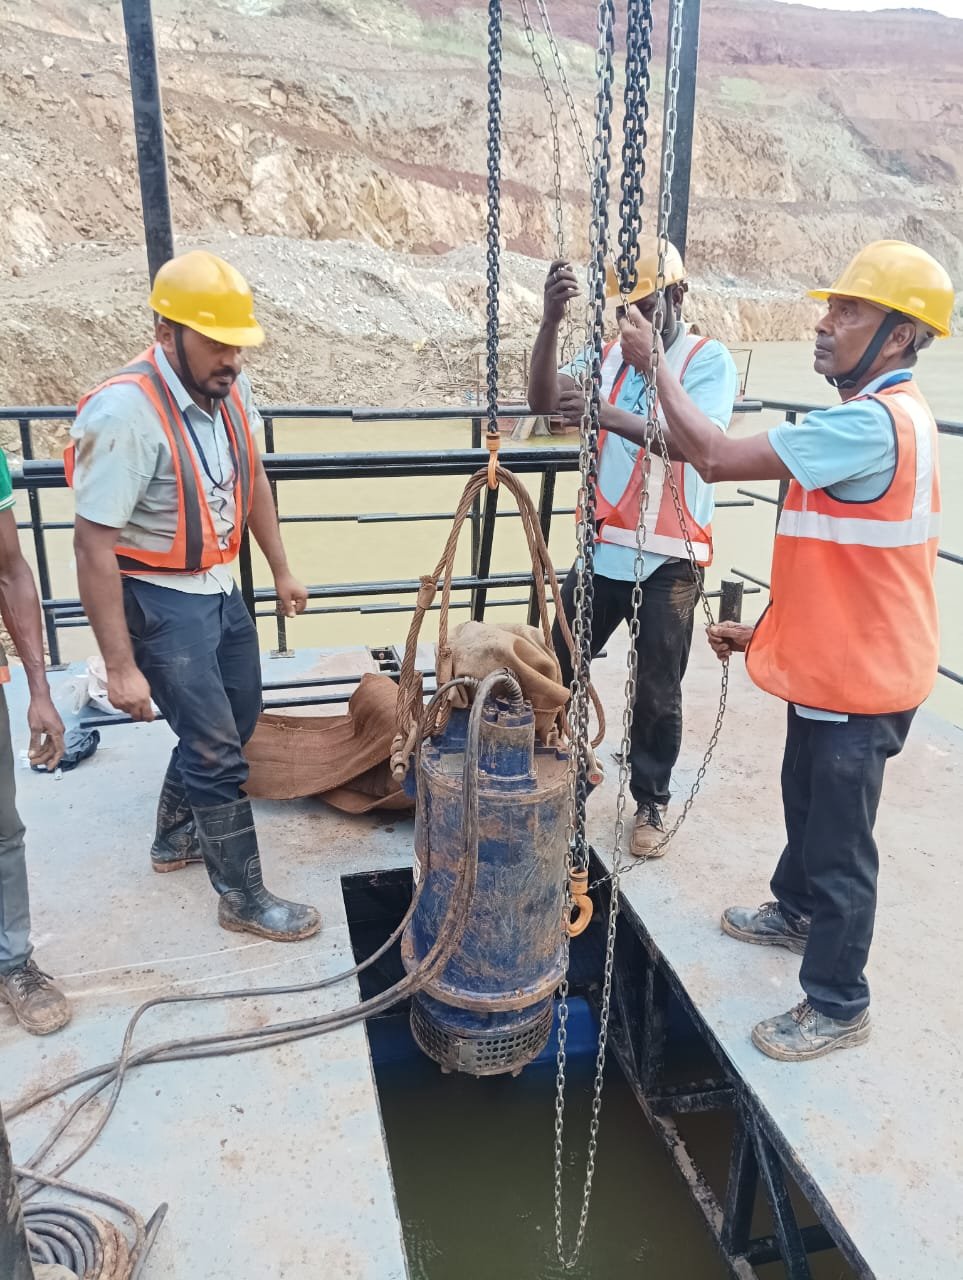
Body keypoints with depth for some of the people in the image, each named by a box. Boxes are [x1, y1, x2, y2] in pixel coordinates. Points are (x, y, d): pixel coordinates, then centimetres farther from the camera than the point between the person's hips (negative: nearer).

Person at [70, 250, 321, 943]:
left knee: (236, 718, 20)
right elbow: (94, 549, -24)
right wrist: (121, 667, -23)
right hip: (159, 602, -8)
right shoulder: (125, 411, -26)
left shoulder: (229, 387, -4)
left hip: (220, 587, 8)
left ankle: (176, 836, 43)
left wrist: (282, 570, 17)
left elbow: (251, 480, 13)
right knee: (217, 748, -2)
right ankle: (243, 896, 18)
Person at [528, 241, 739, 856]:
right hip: (602, 548, 4)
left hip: (669, 559, -4)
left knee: (657, 693, 6)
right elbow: (543, 400, -10)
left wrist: (609, 415, -41)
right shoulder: (609, 355, 7)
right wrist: (551, 322, -27)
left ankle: (652, 801, 26)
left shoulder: (710, 360, -7)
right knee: (557, 667, 11)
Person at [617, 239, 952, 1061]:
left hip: (857, 676, -10)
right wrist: (763, 632, 15)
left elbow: (715, 457, -29)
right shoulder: (884, 417, 9)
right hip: (833, 661, 10)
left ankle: (838, 1005, 22)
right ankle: (796, 912, 49)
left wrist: (654, 363, -15)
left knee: (839, 840, 4)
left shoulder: (870, 423, -26)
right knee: (806, 802, 26)